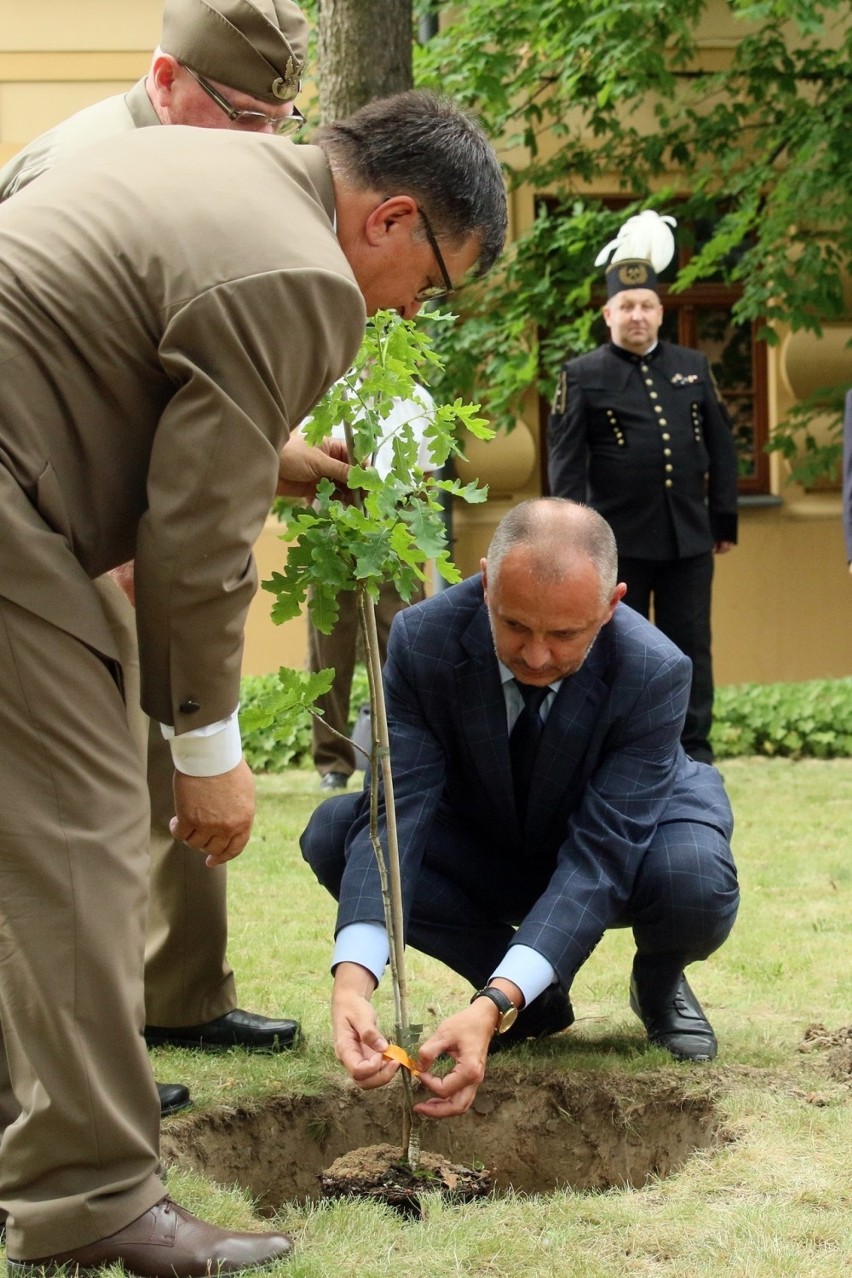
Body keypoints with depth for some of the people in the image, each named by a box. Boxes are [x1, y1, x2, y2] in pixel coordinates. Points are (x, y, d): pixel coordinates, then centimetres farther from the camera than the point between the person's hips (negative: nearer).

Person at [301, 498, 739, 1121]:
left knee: (697, 890, -37)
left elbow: (599, 860, -37)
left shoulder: (655, 674, -33)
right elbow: (396, 812, -34)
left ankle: (659, 982, 4)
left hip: (630, 838, -2)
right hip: (485, 848, 3)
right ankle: (538, 998, -4)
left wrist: (494, 1006, -50)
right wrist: (354, 977, -51)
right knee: (333, 832, -23)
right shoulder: (423, 640, -28)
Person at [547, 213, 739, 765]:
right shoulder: (582, 376, 1)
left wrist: (725, 519, 9)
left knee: (691, 650, 5)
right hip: (619, 543, -3)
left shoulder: (693, 367, 12)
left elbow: (722, 447, 13)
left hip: (690, 539, 3)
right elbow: (566, 461, -3)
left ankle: (695, 754, 12)